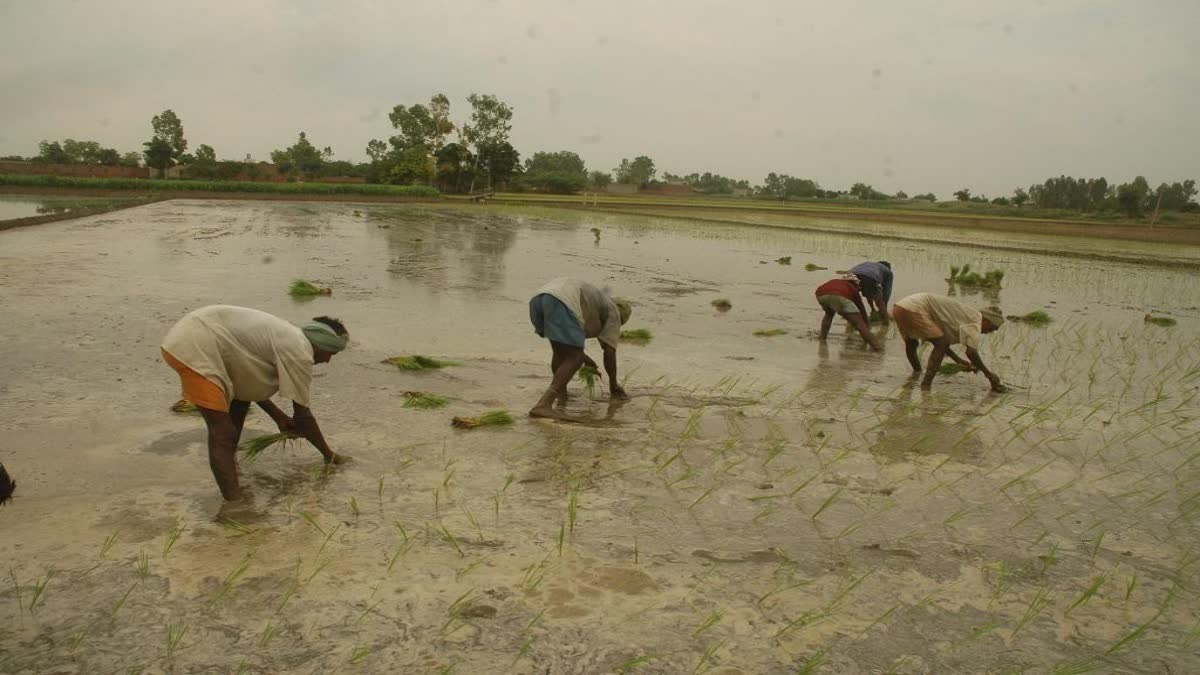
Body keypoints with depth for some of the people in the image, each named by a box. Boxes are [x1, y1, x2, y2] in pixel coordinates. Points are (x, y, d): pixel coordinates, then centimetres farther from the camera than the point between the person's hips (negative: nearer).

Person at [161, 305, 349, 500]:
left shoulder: (286, 337, 19)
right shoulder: (299, 352, -9)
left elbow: (250, 383, 28)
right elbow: (302, 415, -3)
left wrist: (279, 417, 27)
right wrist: (328, 454, 10)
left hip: (192, 338, 11)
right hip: (194, 348, -11)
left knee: (241, 396, 24)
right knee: (223, 432, -11)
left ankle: (230, 463, 32)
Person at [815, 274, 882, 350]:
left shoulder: (834, 282, 46)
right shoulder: (852, 289, 36)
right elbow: (862, 310, 42)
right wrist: (867, 325, 56)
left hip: (821, 294, 4)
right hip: (839, 296, -4)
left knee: (829, 314, 39)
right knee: (859, 323, 1)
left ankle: (822, 338, 31)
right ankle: (876, 346, -12)